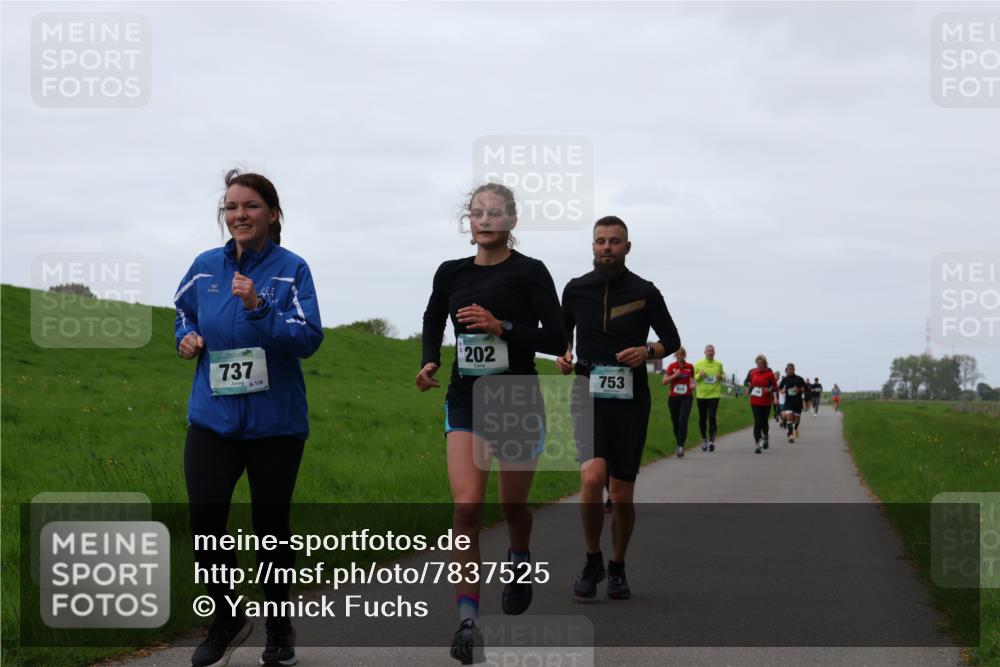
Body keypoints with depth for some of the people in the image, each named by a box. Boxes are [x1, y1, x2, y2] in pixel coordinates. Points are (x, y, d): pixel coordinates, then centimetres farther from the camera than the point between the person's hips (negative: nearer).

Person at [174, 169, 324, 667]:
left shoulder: (291, 269, -7)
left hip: (275, 422, -2)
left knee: (271, 524, 9)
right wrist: (187, 338, 1)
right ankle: (225, 621, 17)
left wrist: (258, 308, -28)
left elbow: (309, 338, -16)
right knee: (205, 519, -6)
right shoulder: (205, 267, 3)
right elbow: (184, 312, 22)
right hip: (212, 417, 3)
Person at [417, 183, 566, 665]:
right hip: (466, 402, 2)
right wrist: (430, 362, 5)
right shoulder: (450, 273, 4)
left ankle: (520, 564, 49)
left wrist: (502, 327, -22)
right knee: (467, 507, -15)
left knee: (513, 505, 14)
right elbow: (433, 321, 23)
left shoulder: (529, 272, -7)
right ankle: (467, 620, -17)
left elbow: (556, 340, -11)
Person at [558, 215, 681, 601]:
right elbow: (562, 333, 21)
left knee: (622, 495, 5)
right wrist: (563, 356, 0)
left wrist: (648, 352, -11)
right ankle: (592, 561, -1)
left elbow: (672, 340, 9)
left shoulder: (645, 293, 1)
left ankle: (617, 569, 26)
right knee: (592, 478, -22)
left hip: (631, 401, 0)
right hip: (588, 396, 0)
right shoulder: (576, 290, 5)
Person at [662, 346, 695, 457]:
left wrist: (692, 385, -8)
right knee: (676, 422, 7)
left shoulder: (690, 367, 4)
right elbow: (664, 381, -1)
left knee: (683, 421, -16)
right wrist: (674, 375, -14)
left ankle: (681, 446, -19)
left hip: (686, 397, -1)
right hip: (674, 398, 1)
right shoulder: (671, 367, 2)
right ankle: (678, 443, 26)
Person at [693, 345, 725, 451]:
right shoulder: (698, 364, 4)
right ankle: (704, 439, 26)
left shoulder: (719, 364, 7)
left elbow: (723, 376, 18)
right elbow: (693, 377, 6)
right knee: (702, 418, 8)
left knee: (712, 418, -12)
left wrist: (721, 377, -6)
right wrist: (700, 375, -14)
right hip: (701, 394, 1)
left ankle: (712, 440, -13)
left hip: (714, 395, -1)